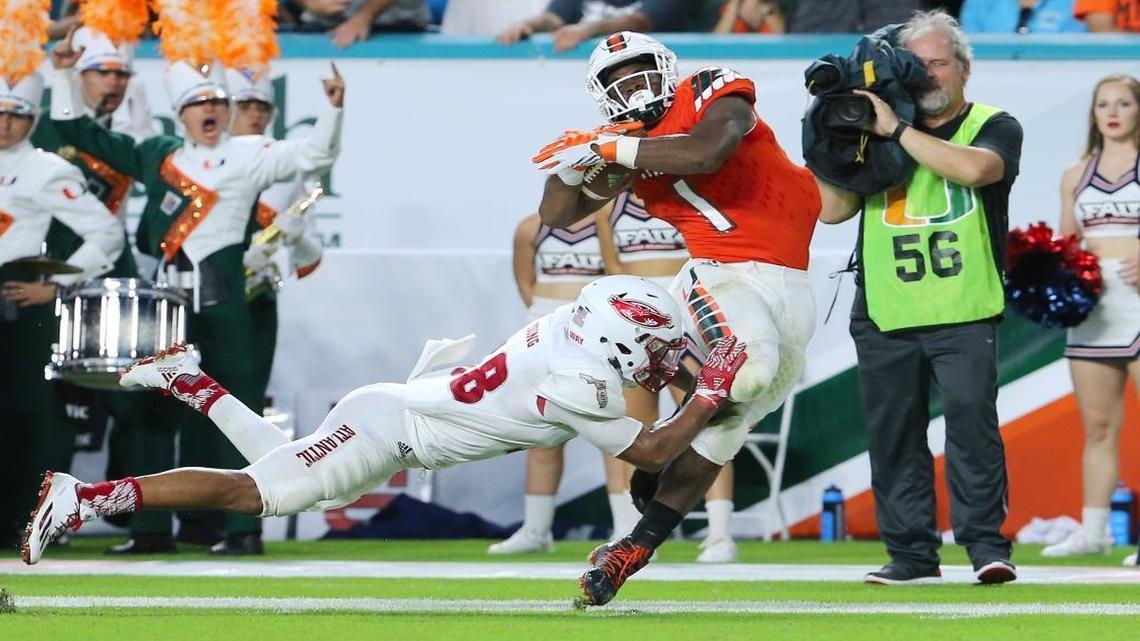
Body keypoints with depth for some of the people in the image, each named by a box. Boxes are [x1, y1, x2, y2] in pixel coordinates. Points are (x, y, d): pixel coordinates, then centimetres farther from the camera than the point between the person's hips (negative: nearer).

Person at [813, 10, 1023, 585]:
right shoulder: (878, 133, 14)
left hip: (964, 314, -4)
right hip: (884, 316, 4)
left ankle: (987, 543, -8)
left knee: (971, 418, -14)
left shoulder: (993, 127, 3)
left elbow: (973, 168, -21)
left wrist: (896, 130, -19)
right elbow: (834, 209, 8)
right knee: (893, 432, 5)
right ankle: (911, 553, 12)